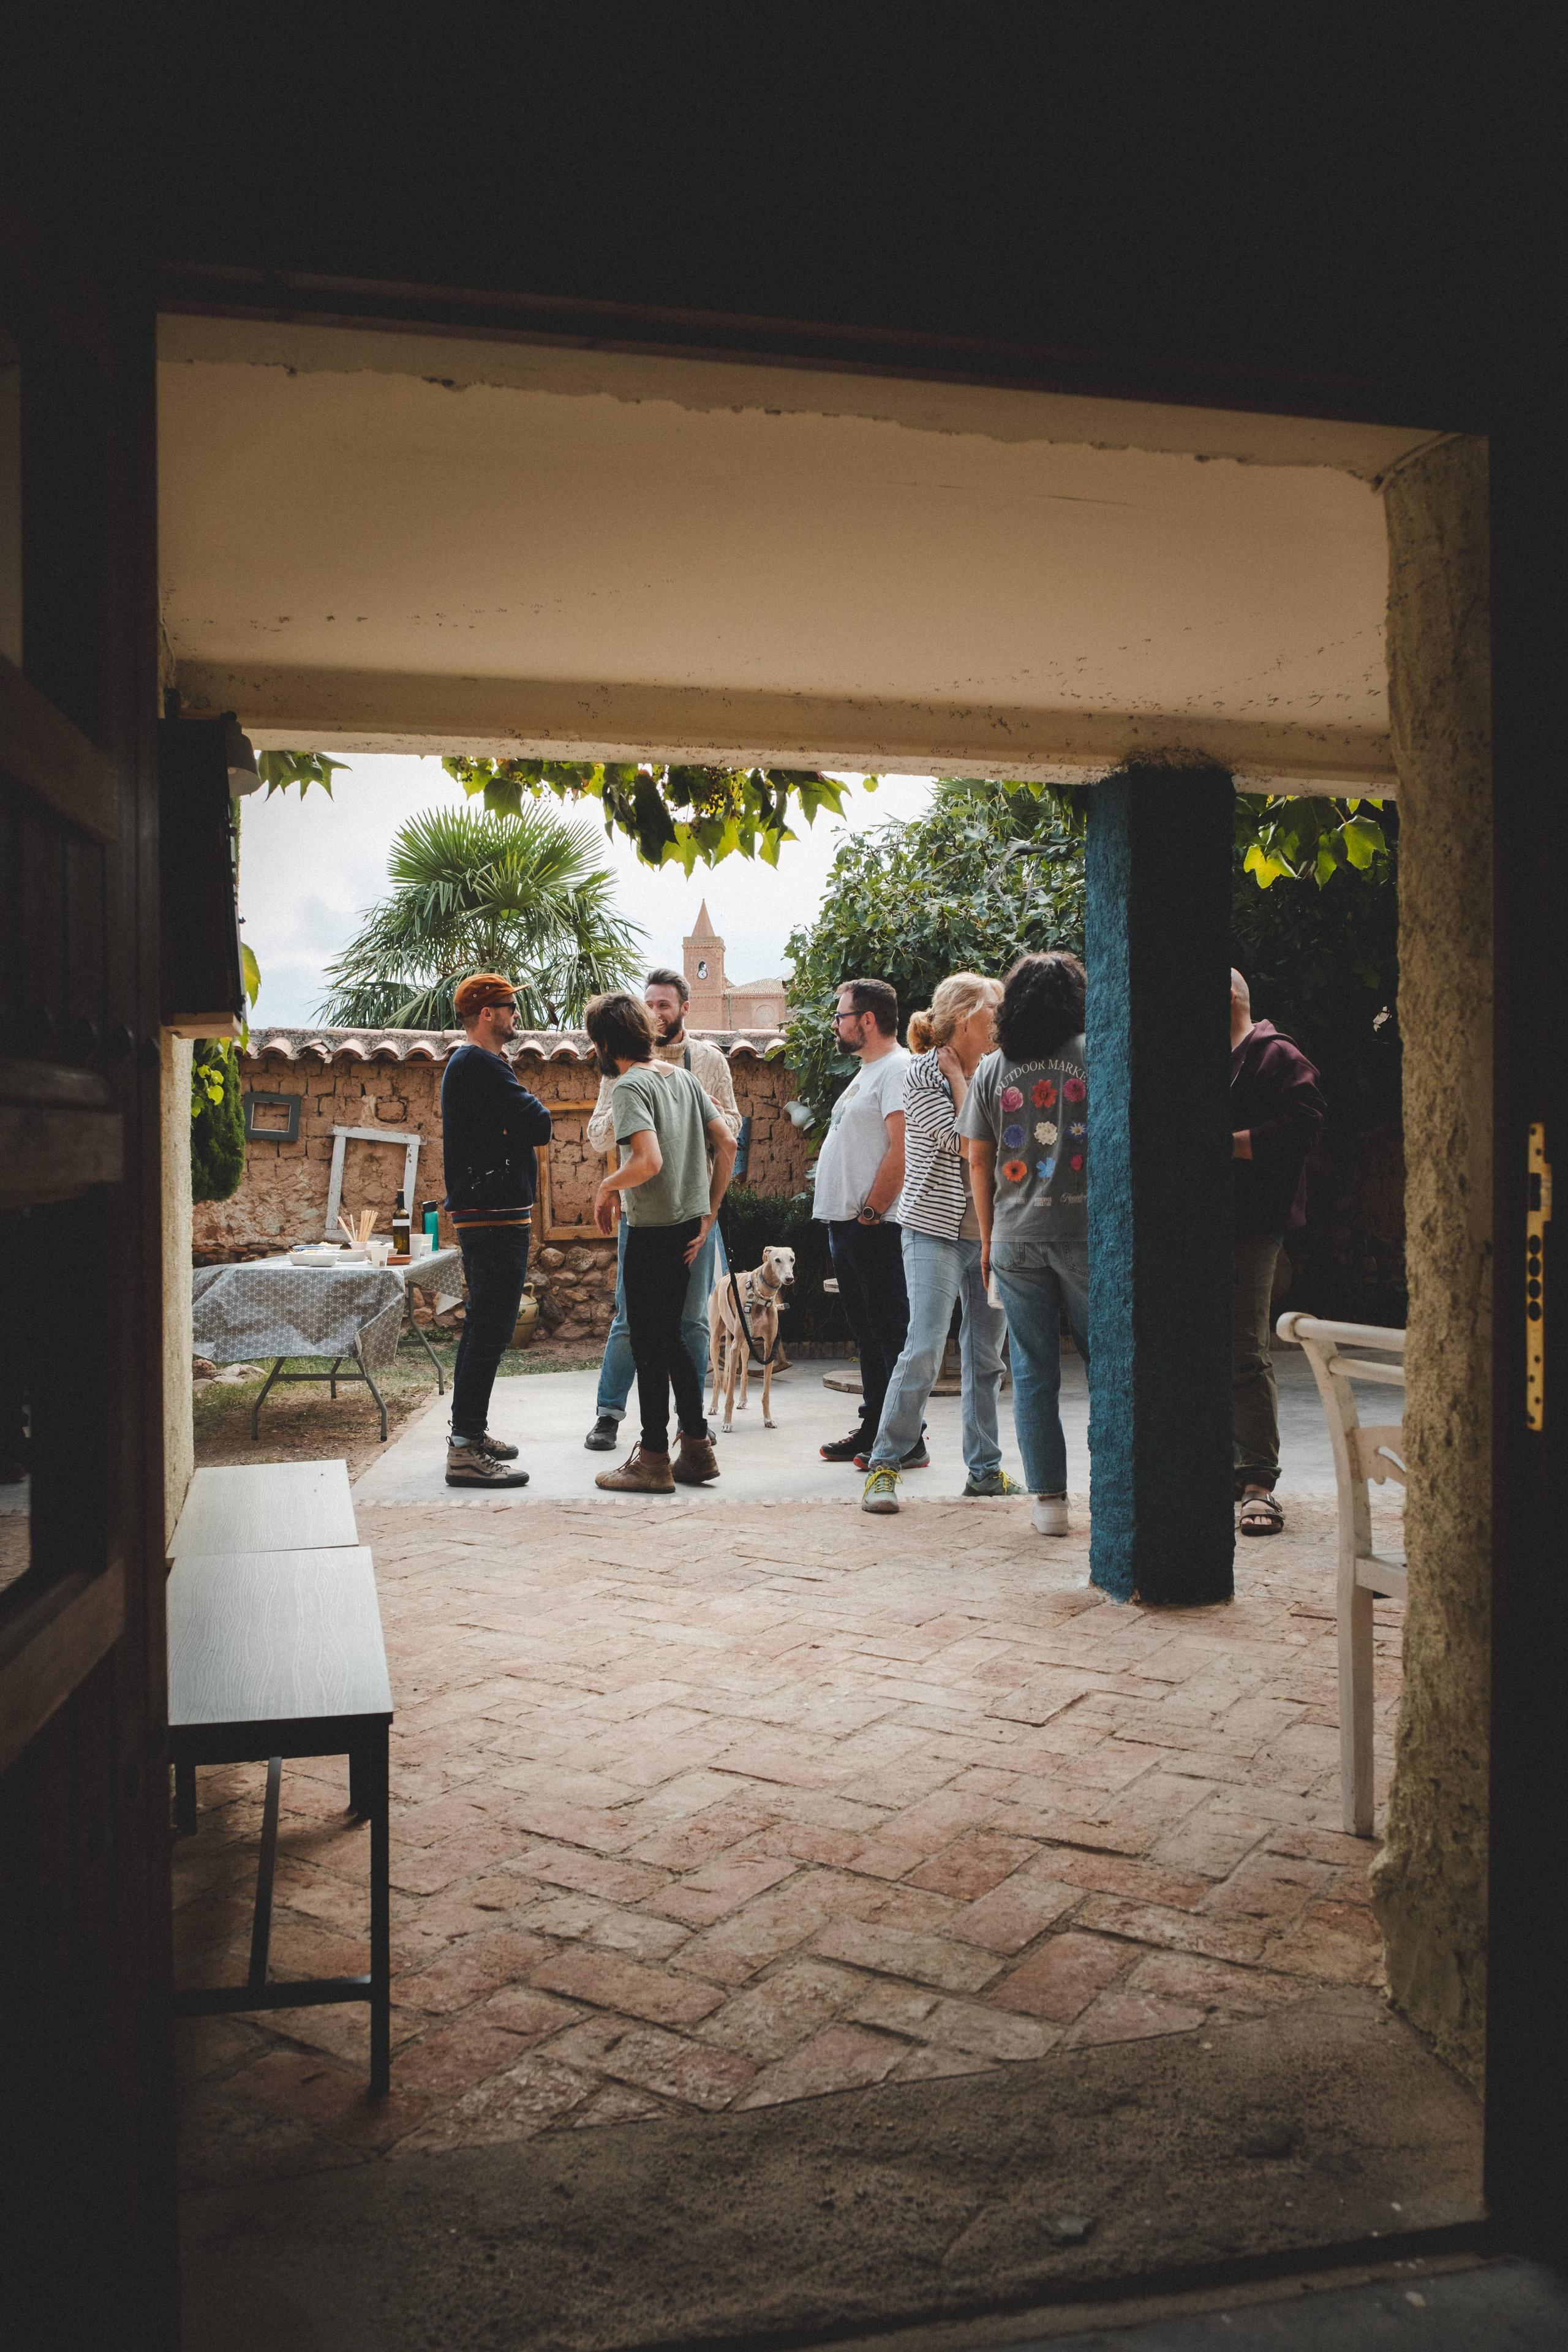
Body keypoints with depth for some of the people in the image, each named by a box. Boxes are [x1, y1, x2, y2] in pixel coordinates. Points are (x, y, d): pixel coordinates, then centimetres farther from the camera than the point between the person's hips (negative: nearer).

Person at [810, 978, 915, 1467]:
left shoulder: (898, 1069, -12)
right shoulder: (867, 1073, 20)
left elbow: (902, 1149, -21)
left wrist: (869, 1212, -19)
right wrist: (847, 1218, 16)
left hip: (875, 1228, -10)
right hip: (845, 1224, 10)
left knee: (891, 1333, -6)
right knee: (867, 1332, 14)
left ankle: (907, 1442, -1)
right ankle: (873, 1429, 22)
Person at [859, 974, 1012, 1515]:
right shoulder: (922, 1073, -7)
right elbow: (963, 1141, -16)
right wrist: (959, 1078, -7)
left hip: (989, 1231, 6)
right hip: (935, 1229, -6)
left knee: (986, 1355, 9)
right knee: (925, 1349, -12)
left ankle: (985, 1469, 18)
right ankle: (884, 1467, -3)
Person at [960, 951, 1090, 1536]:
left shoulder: (991, 1069, 5)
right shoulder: (1094, 1055, -2)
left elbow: (979, 1161, 8)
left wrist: (988, 1237, 16)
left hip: (1016, 1238, 2)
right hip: (1085, 1230, -2)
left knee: (1033, 1370, 6)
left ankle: (1049, 1499, 8)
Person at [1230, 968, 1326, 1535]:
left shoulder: (1277, 1057, -2)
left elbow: (1301, 1127, -15)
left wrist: (1228, 1143, -16)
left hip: (1251, 1227, -8)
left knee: (1244, 1355, -11)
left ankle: (1259, 1482, -8)